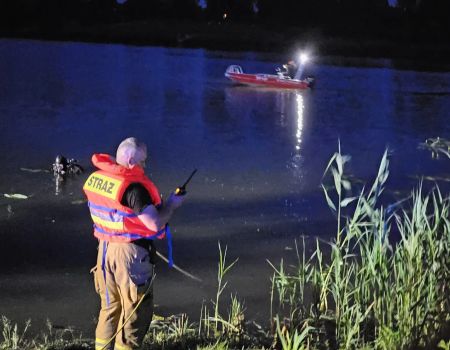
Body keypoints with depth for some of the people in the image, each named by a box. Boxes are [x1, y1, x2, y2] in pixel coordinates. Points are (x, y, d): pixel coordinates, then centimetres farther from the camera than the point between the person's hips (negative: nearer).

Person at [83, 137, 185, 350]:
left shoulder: (96, 178, 2)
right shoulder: (133, 186, -23)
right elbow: (155, 223, -25)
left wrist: (153, 203, 14)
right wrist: (170, 204, -7)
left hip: (105, 248, 8)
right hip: (130, 253, -8)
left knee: (109, 306, 21)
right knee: (137, 309, 6)